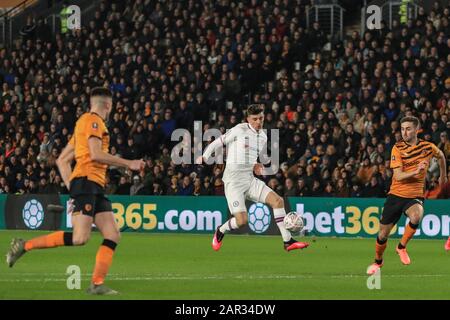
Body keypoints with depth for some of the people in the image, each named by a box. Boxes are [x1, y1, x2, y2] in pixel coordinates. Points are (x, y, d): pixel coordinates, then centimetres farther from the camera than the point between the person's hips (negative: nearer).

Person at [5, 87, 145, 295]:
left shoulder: (85, 122, 25)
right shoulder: (93, 120, -3)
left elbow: (62, 160, 24)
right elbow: (95, 154, -16)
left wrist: (72, 189, 19)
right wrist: (128, 164, -9)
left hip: (95, 188, 10)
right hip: (86, 181, -10)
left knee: (113, 236, -1)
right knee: (80, 237, -19)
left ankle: (97, 284, -6)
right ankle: (24, 246, -11)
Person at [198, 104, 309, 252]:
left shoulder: (263, 137, 12)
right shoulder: (239, 130, -8)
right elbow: (219, 142, -2)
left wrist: (255, 165, 8)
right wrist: (204, 157, -10)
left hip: (250, 179, 6)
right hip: (233, 181, -6)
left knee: (278, 200, -9)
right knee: (241, 220, -17)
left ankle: (287, 241, -4)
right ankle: (220, 232, 16)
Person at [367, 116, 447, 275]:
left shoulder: (428, 147, -3)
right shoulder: (397, 148, -9)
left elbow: (441, 155, 22)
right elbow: (398, 176, -18)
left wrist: (443, 175, 33)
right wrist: (415, 172, -34)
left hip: (415, 195, 0)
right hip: (396, 194, 0)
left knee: (416, 217, -34)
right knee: (383, 233, 4)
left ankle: (401, 247, -9)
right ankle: (378, 261, 33)